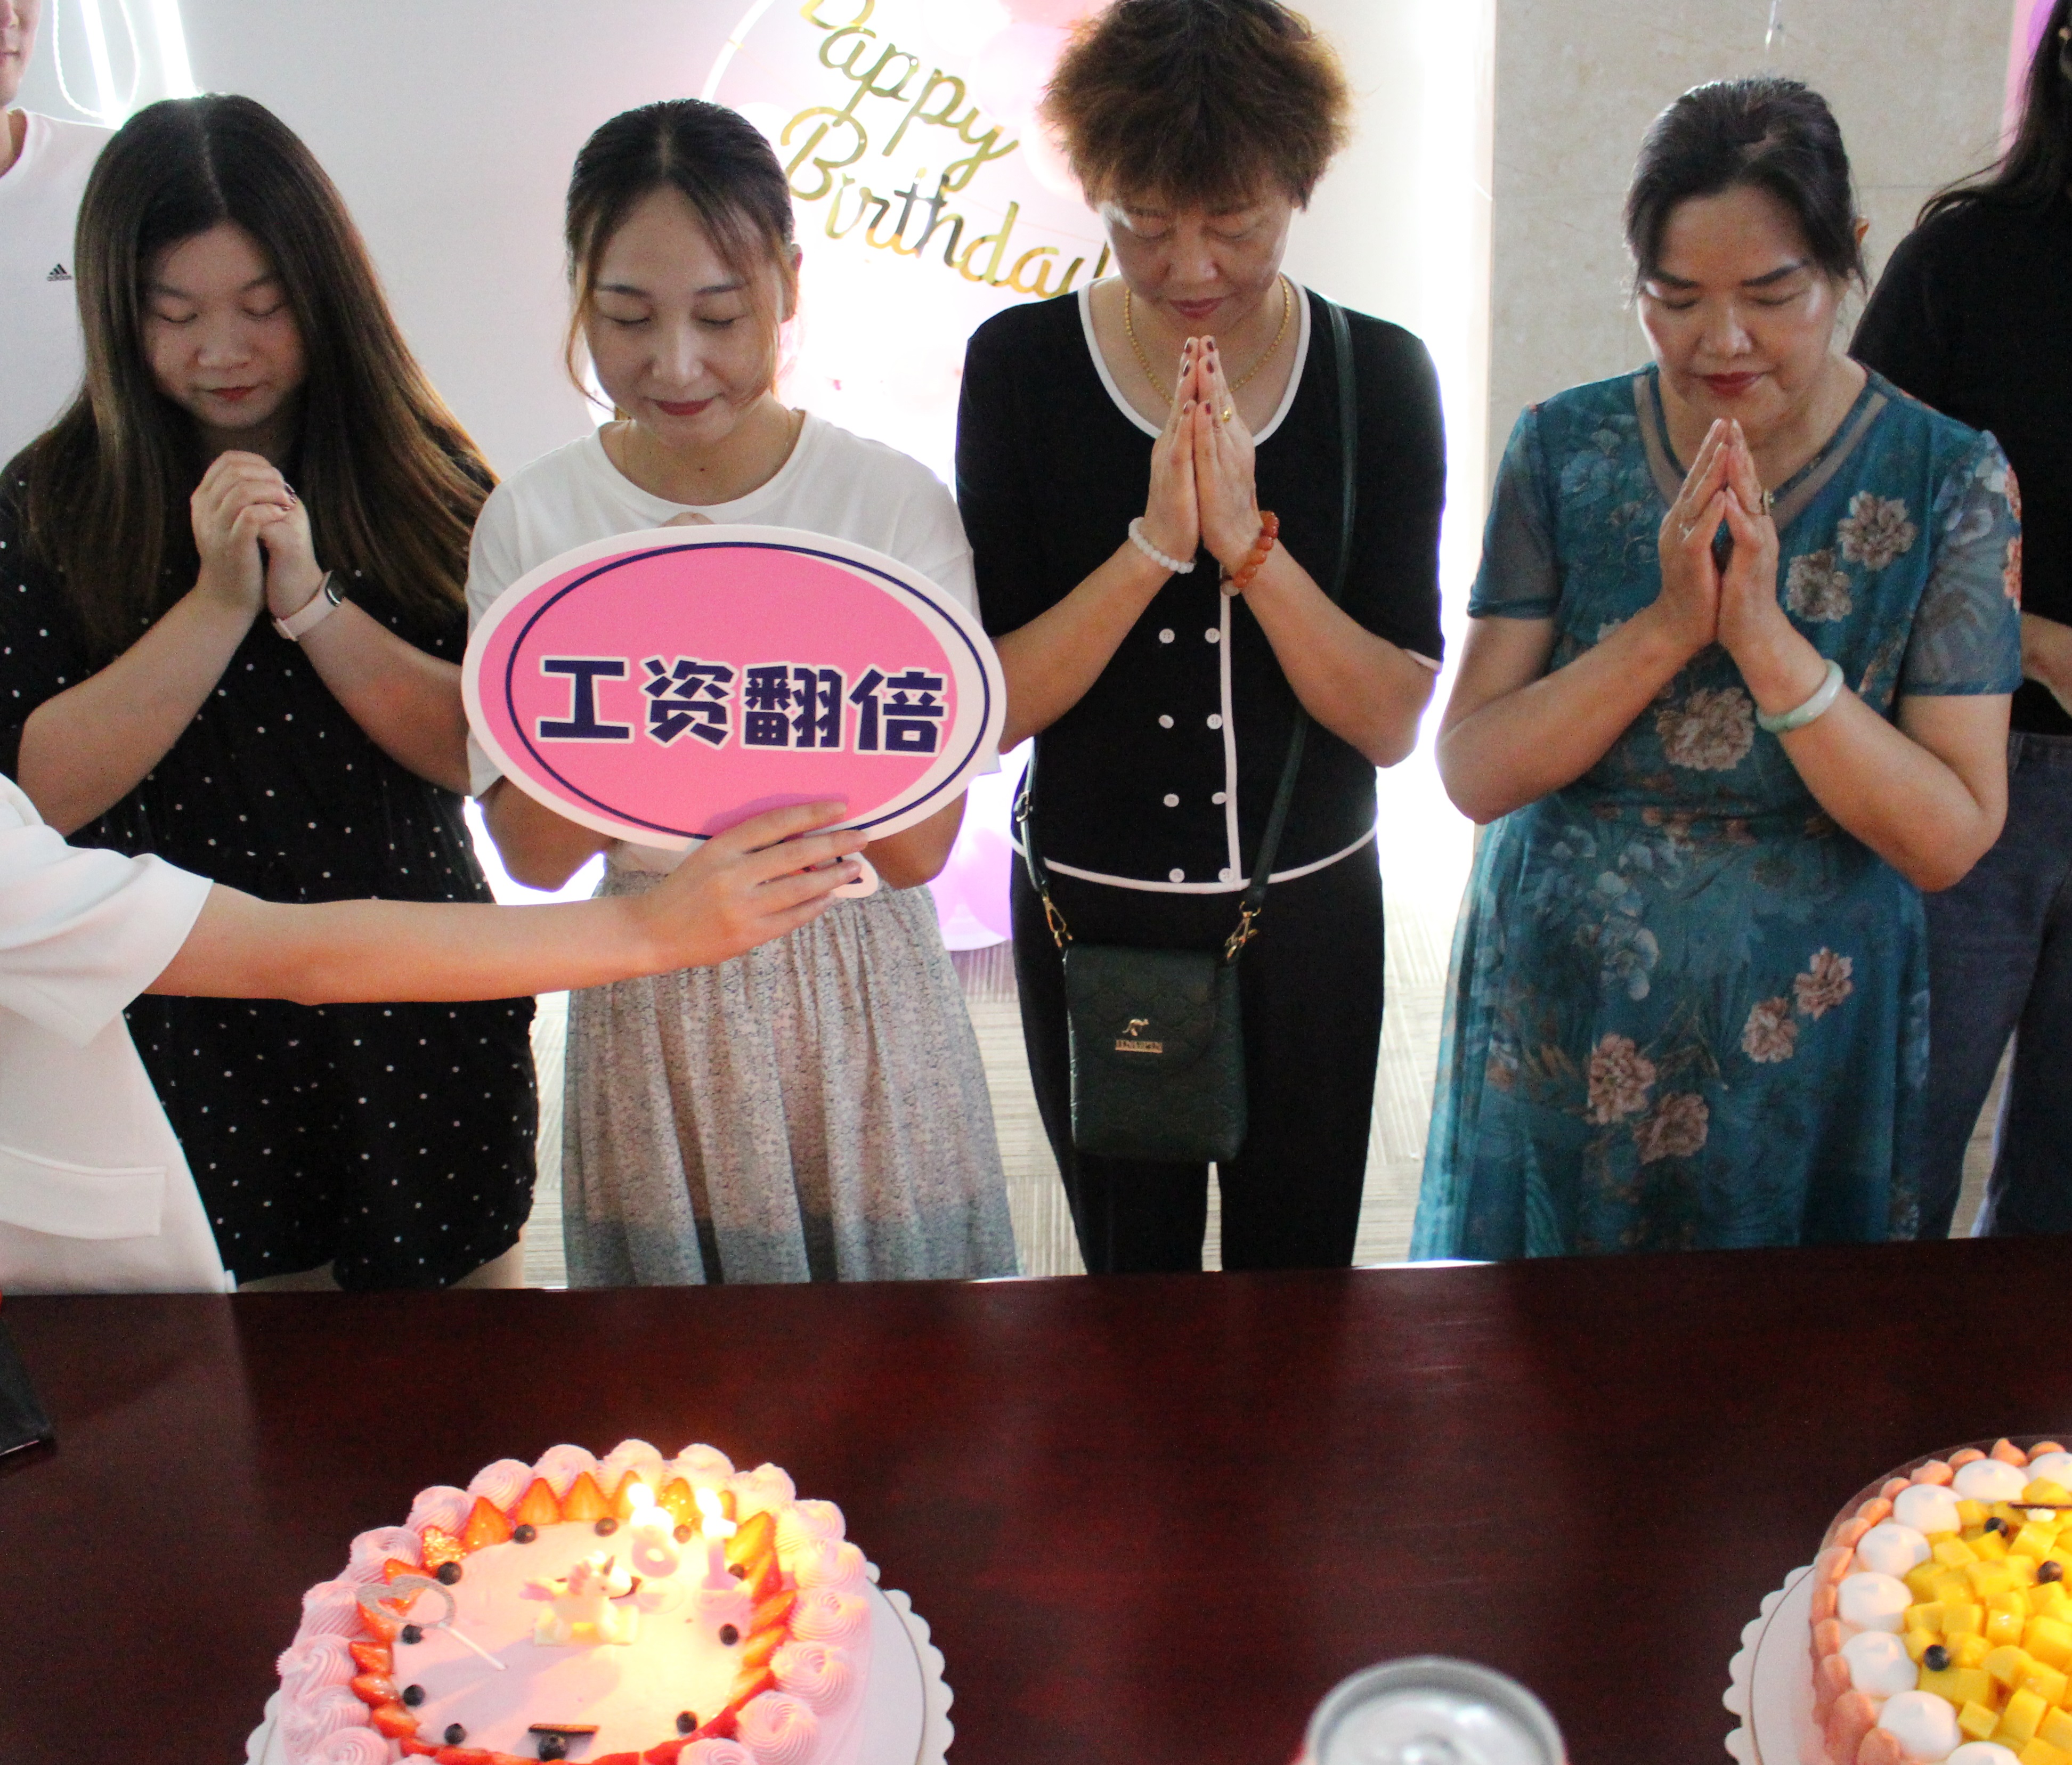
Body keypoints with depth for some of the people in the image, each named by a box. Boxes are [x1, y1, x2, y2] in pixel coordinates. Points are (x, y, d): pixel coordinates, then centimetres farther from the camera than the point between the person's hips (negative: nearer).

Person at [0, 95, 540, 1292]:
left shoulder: (424, 479, -4)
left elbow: (489, 751, -12)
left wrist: (309, 596, -22)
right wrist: (218, 601, -21)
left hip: (421, 1013, 0)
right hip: (188, 1026, 1)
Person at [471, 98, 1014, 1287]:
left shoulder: (894, 501, -11)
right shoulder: (534, 520, -6)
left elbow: (921, 845, -14)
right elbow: (536, 855, -8)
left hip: (861, 1002, -1)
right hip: (653, 1015, 1)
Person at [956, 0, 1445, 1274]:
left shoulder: (1381, 376, -7)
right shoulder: (1021, 366, -9)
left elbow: (1396, 719, -12)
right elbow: (986, 707, -13)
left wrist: (1247, 542, -24)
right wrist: (1153, 547, -25)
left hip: (1308, 919, 1)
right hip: (1092, 918, 0)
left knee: (1300, 1281, 17)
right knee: (1132, 1285, 19)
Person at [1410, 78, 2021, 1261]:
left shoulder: (1950, 483, -9)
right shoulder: (1565, 450, -7)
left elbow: (1950, 840, -14)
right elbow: (1474, 775, -12)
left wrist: (1768, 638, -26)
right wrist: (1668, 628, -24)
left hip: (1798, 1050, 0)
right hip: (1555, 1029, 1)